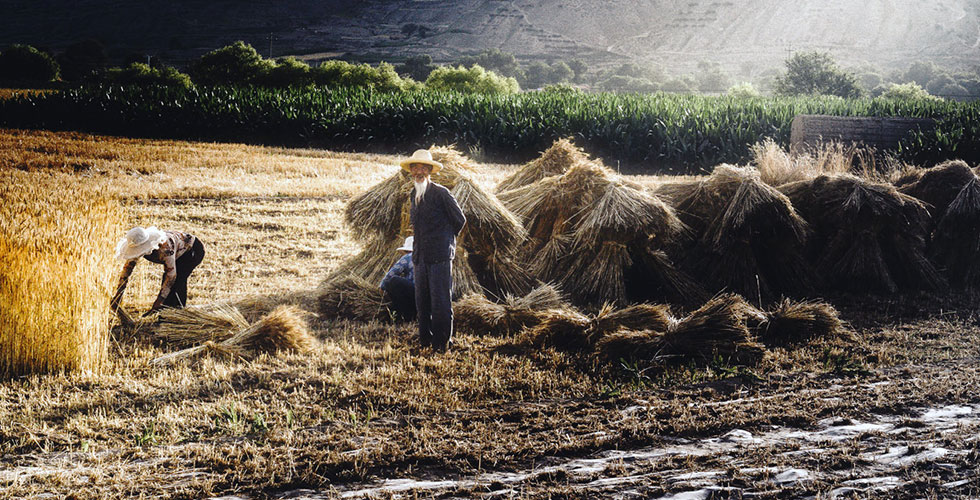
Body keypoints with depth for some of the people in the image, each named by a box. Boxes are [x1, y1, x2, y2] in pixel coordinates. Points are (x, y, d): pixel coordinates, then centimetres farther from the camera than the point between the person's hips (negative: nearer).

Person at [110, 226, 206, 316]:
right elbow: (127, 268, -13)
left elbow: (171, 275, -38)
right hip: (180, 255, 7)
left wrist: (157, 304, -39)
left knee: (177, 280, -25)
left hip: (194, 249, -7)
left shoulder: (164, 245, -41)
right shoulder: (138, 248, -21)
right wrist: (117, 295, -19)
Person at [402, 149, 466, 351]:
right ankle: (425, 340, 15)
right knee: (422, 301, 8)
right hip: (420, 256, 7)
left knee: (440, 301, -6)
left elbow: (460, 219, 1)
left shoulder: (440, 193, -7)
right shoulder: (414, 195, 15)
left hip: (440, 256, -7)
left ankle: (443, 343, 0)